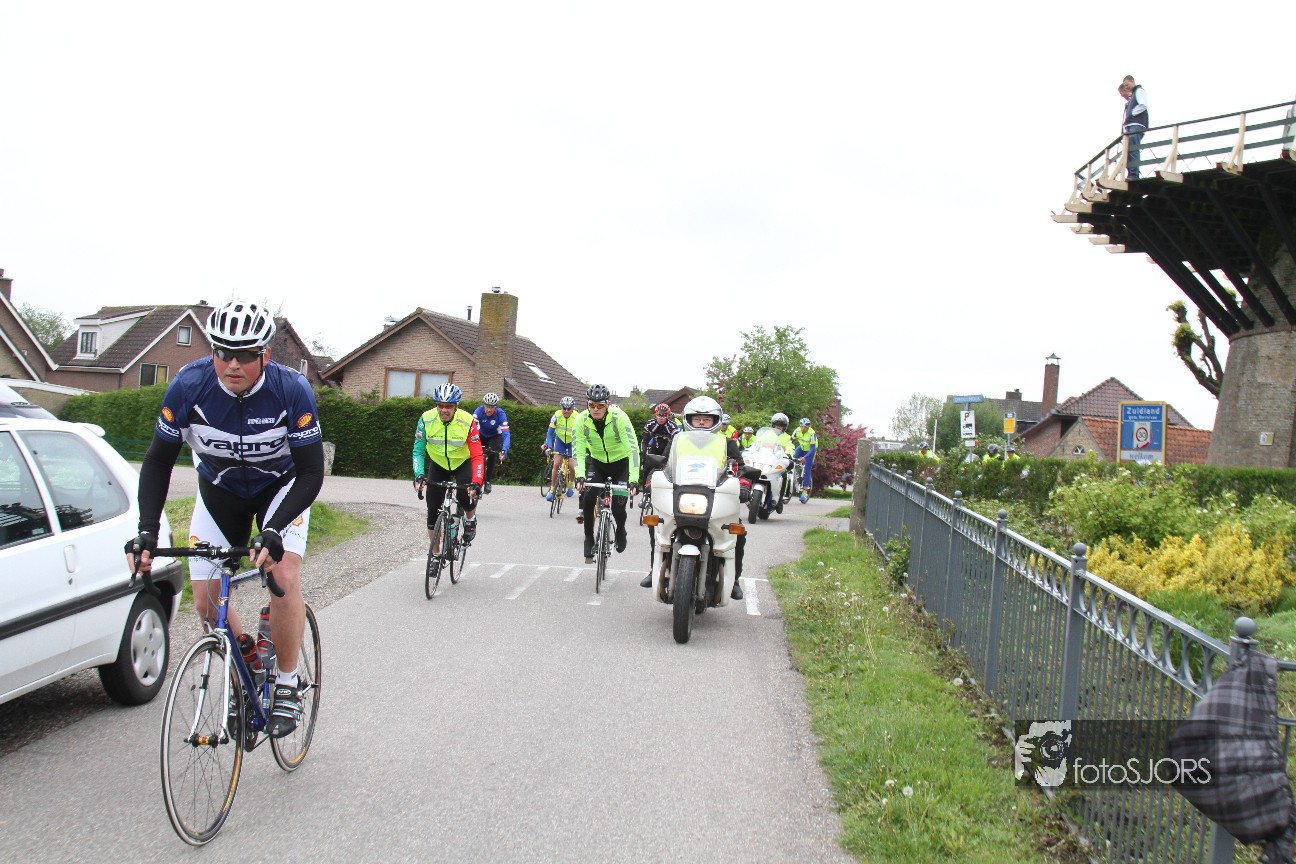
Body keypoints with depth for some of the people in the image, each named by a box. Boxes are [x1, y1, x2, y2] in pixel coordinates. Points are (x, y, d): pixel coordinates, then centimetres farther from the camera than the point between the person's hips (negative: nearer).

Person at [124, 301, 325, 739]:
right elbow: (158, 461, -15)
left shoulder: (291, 390, -30)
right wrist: (147, 531, -27)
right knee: (205, 598, -5)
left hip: (281, 486, -2)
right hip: (219, 489, 3)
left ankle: (286, 685, -5)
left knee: (284, 576, -24)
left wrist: (272, 530, -39)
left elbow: (312, 473, -26)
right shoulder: (189, 385, -25)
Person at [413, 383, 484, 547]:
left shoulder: (467, 421, -28)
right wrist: (419, 474, -35)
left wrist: (476, 482, -43)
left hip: (462, 463, -2)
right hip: (438, 464, 2)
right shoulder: (426, 419, -24)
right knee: (433, 509, -4)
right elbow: (418, 451, -18)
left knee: (465, 496, -27)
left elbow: (477, 456, -29)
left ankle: (470, 520, 9)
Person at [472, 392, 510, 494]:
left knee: (492, 455, -21)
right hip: (481, 435, 1)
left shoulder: (500, 414, -32)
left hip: (495, 436, -1)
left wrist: (504, 450, -52)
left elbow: (506, 433, -38)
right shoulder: (479, 411, -30)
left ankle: (488, 482, -5)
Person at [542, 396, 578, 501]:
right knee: (556, 464, -11)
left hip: (572, 442, -1)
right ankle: (552, 489, -2)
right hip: (560, 440, 1)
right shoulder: (556, 416, -25)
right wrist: (549, 446, -33)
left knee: (571, 466, -9)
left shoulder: (577, 418, -28)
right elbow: (550, 433, -21)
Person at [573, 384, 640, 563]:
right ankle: (589, 540, 1)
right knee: (587, 499, -17)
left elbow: (633, 449, -33)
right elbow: (578, 451, -20)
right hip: (596, 461, 2)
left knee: (618, 507, -11)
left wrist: (634, 480, -42)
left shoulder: (619, 418, -29)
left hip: (620, 461, -2)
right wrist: (580, 476, -36)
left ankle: (621, 530, 23)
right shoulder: (582, 420, -20)